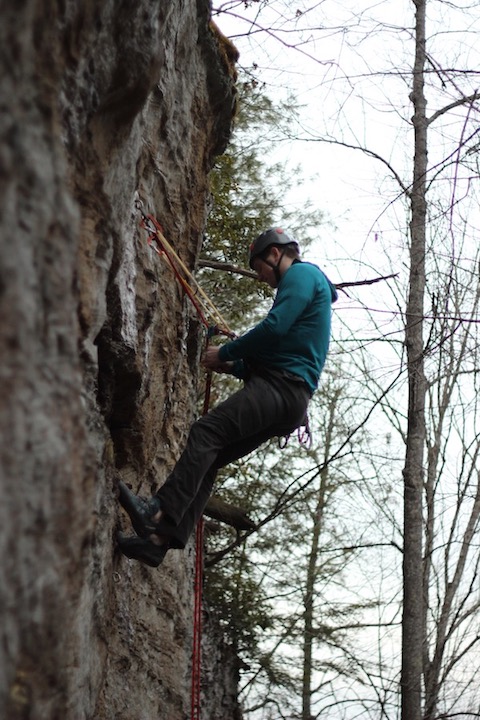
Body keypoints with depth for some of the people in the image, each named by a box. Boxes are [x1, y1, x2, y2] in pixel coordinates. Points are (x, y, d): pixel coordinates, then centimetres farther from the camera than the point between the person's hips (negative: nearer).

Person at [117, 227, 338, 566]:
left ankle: (160, 514, -36)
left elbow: (274, 329, -13)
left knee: (206, 431, -23)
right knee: (207, 458, -1)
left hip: (283, 387, -9)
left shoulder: (302, 274, 2)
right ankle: (160, 539, -11)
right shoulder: (305, 283, 32)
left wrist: (225, 352, -1)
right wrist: (233, 367, 20)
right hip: (284, 394, 9)